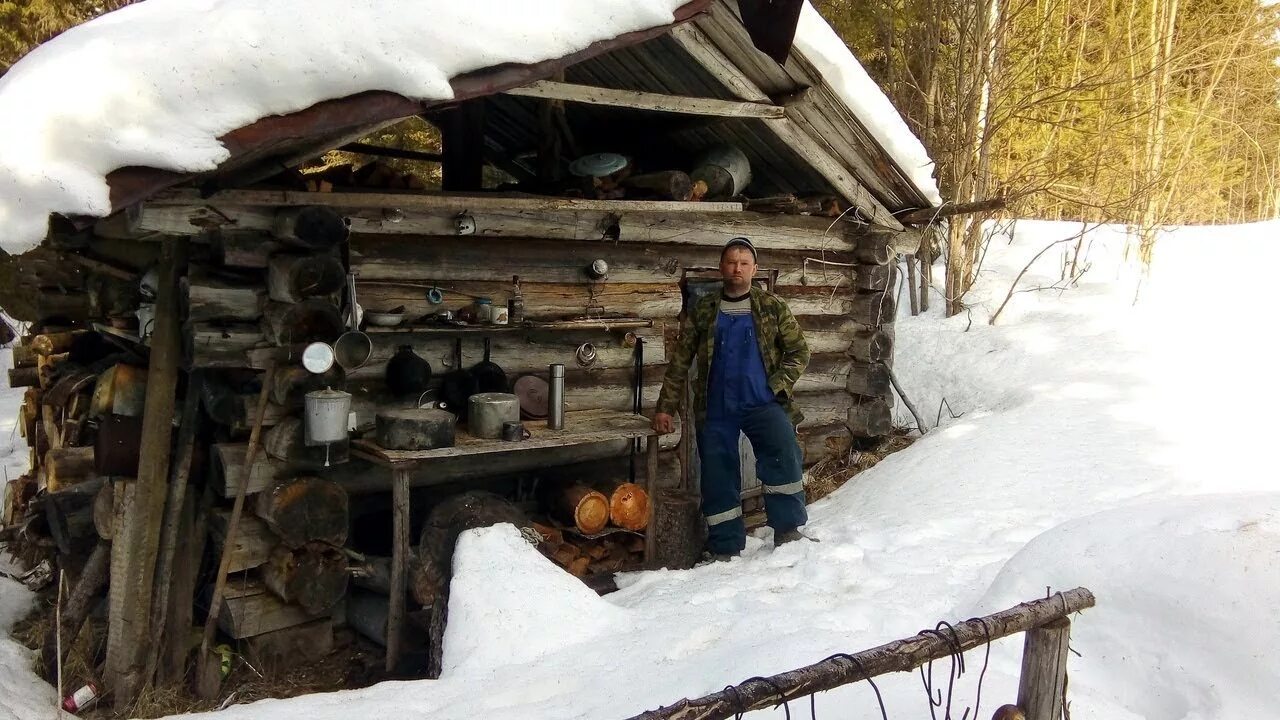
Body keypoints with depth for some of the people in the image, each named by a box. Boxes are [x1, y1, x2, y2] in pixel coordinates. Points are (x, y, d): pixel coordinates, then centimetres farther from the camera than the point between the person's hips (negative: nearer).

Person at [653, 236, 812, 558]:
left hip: (762, 403, -2)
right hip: (715, 410, 2)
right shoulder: (702, 310, 7)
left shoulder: (773, 307, 5)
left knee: (783, 453, -26)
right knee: (718, 481, 3)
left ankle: (788, 531, -13)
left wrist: (778, 386, -8)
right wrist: (665, 407, 6)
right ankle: (725, 550, 17)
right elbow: (679, 361, 9)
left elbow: (798, 351, 6)